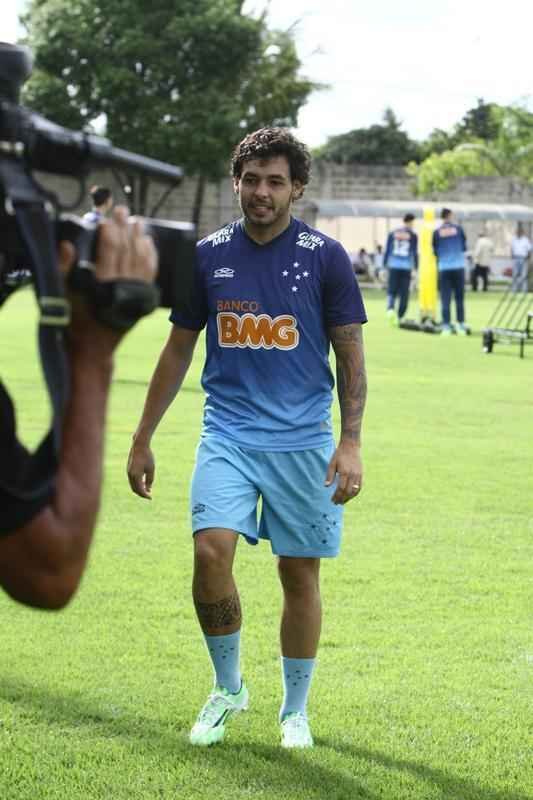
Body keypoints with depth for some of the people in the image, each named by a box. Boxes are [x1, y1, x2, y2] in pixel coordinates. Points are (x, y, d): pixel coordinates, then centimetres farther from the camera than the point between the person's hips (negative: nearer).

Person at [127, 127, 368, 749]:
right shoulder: (207, 255, 3)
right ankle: (227, 688, 6)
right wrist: (142, 440, 11)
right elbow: (178, 351, 11)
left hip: (303, 441, -1)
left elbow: (351, 355, 1)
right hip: (228, 434, 1)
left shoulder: (325, 257, -3)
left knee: (299, 576, 4)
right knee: (211, 552, -17)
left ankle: (295, 710, 22)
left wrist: (350, 443, -8)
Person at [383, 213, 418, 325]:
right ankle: (399, 318, 7)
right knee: (404, 294, 6)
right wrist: (416, 269, 4)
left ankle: (390, 309, -25)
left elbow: (387, 251, 7)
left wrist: (384, 266, 13)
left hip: (393, 266, 2)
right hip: (406, 267, -2)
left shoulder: (392, 233, 7)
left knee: (391, 291, 3)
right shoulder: (413, 235, 0)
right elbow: (415, 253, -2)